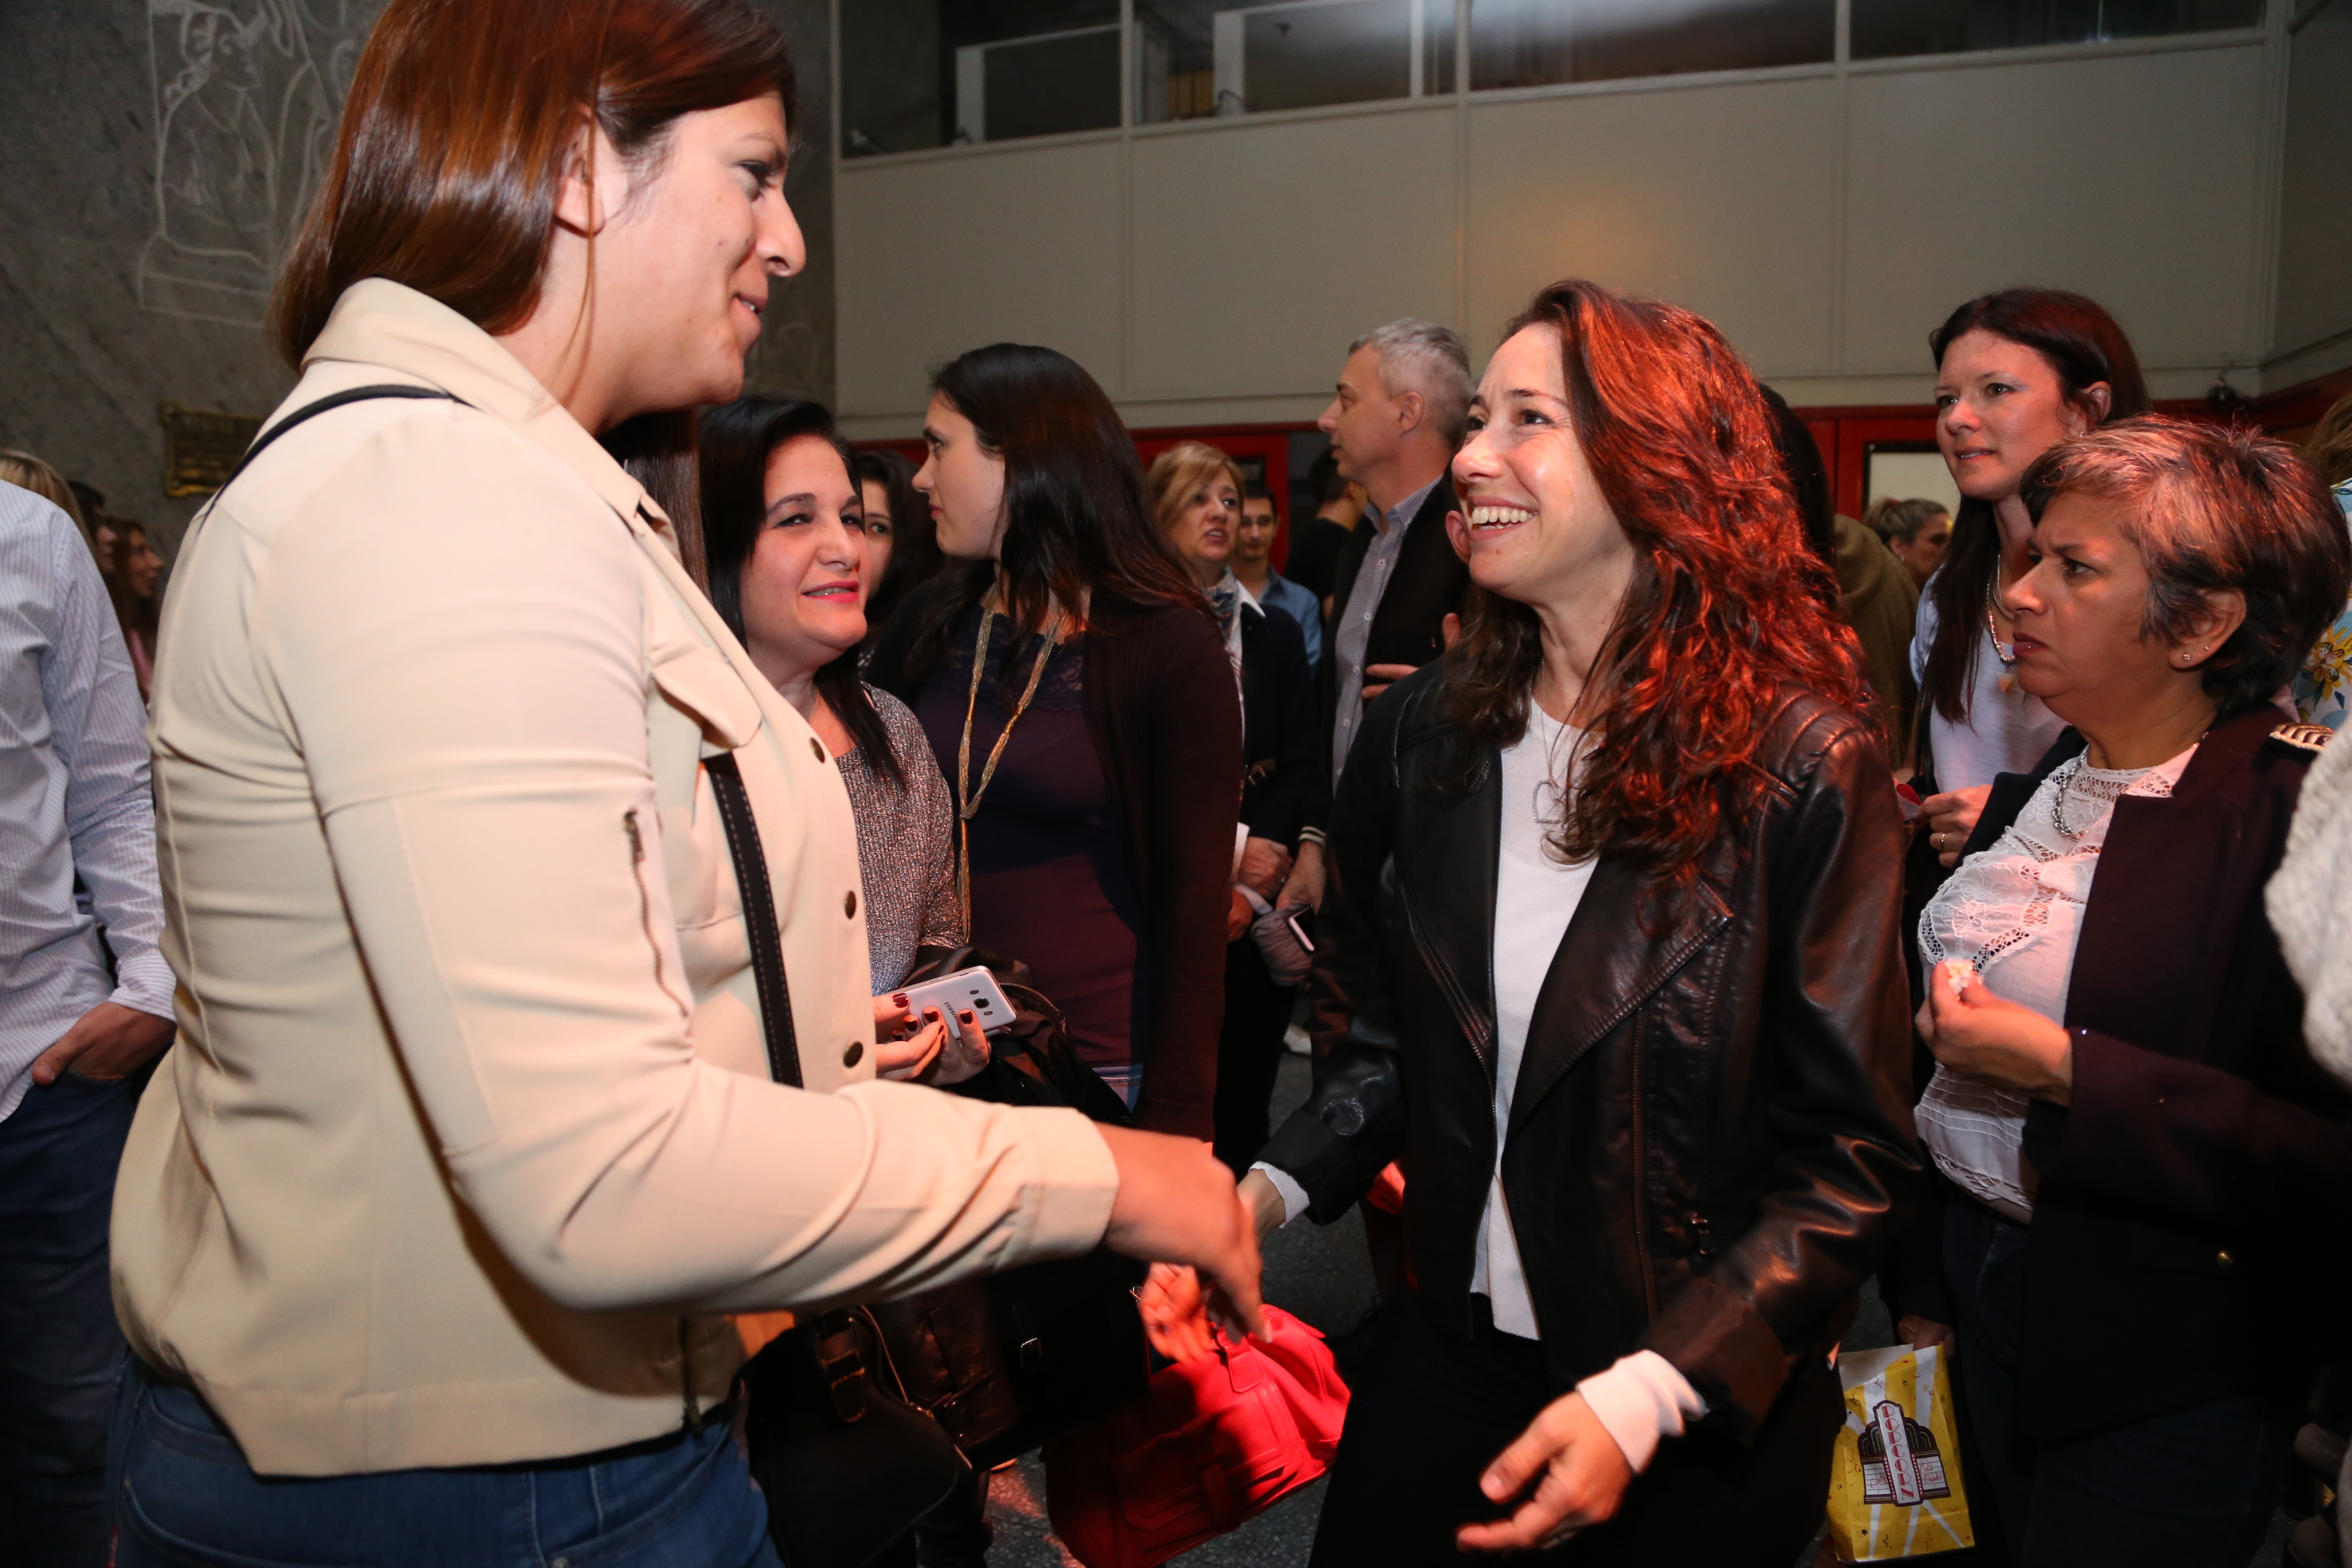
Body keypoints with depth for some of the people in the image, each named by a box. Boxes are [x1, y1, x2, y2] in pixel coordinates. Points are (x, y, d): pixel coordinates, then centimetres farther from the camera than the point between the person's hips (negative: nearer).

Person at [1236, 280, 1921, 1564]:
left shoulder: (1802, 769, -16)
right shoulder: (1420, 734, -4)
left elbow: (1851, 1157, -14)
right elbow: (1375, 1040, 5)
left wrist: (1647, 1396, -21)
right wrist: (1261, 1197, -12)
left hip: (1701, 1410, -3)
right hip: (1445, 1350, 4)